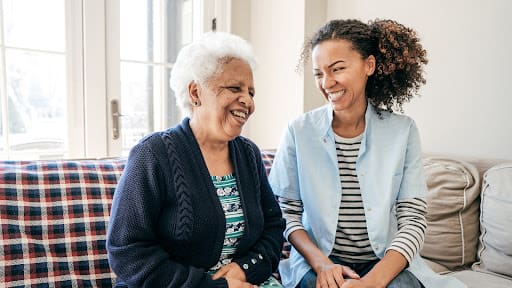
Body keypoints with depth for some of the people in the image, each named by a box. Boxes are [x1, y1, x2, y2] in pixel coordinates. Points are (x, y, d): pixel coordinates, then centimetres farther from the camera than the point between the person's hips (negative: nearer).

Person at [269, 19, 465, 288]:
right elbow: (286, 212, -2)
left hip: (387, 264, 2)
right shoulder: (299, 131, -5)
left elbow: (413, 218, -6)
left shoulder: (403, 131, -3)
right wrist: (321, 263, -17)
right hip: (317, 262, -1)